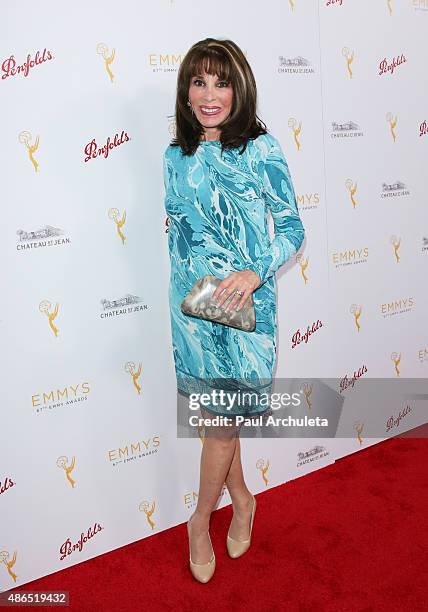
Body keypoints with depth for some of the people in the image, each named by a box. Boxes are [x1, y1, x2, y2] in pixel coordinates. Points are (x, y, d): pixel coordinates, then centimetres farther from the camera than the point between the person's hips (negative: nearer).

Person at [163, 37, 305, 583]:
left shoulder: (261, 149, -9)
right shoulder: (176, 156, 4)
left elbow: (292, 228, -7)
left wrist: (255, 272, -22)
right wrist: (187, 287, 12)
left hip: (246, 303, -4)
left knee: (222, 420, 3)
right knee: (216, 413, 14)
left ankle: (201, 517, 27)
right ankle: (241, 497, 38)